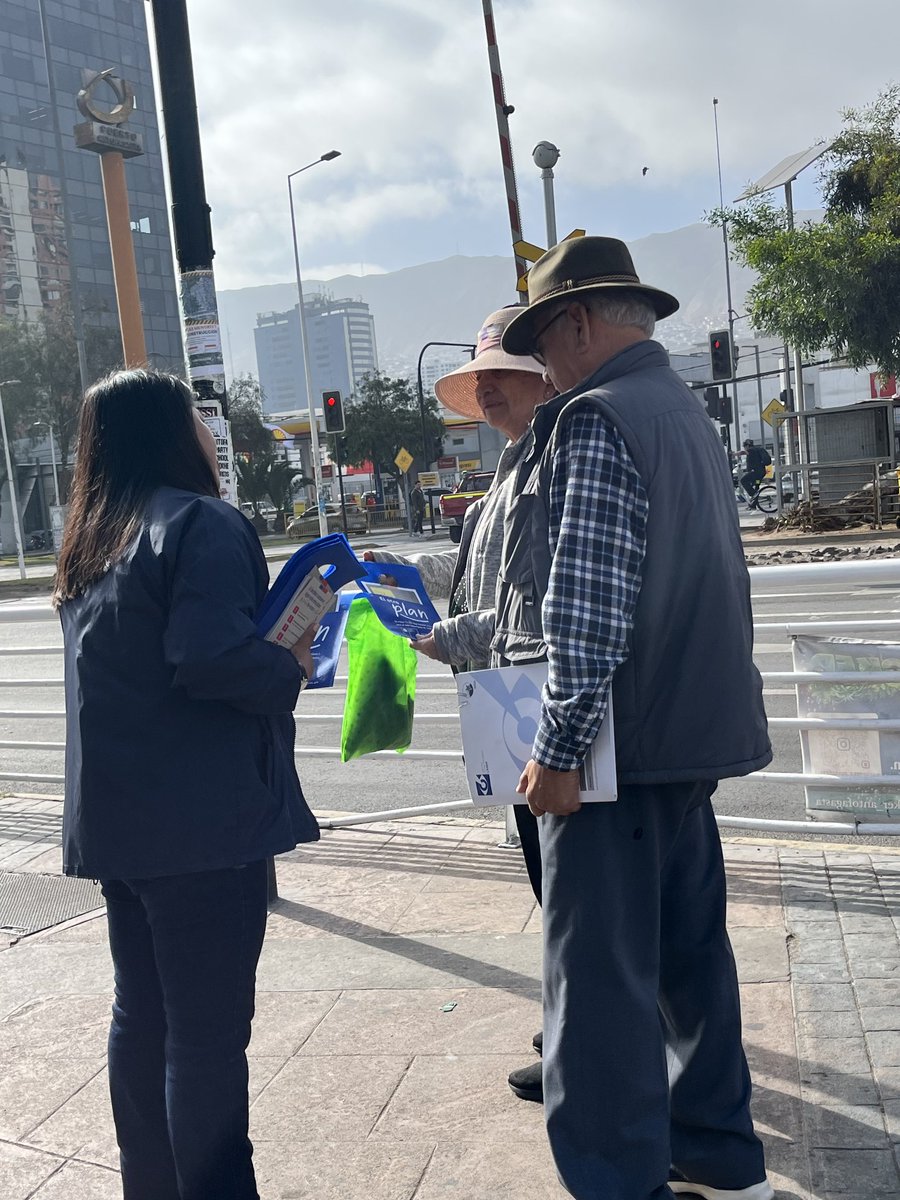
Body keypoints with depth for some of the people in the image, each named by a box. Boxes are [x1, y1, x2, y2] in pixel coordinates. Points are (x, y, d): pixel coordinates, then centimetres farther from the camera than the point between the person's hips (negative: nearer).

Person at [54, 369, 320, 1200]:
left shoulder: (91, 544, 14)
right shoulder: (203, 524, -13)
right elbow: (210, 656, -25)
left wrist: (267, 650, 15)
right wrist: (290, 668, -7)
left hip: (117, 816, 9)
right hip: (201, 818, -9)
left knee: (143, 1015, 18)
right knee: (208, 1030, 0)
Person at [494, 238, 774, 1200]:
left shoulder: (597, 418, -13)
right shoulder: (684, 411, 17)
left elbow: (589, 606, -22)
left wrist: (559, 748, -19)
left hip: (617, 740, -10)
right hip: (691, 731, 10)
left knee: (600, 979, -2)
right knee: (689, 949, 19)